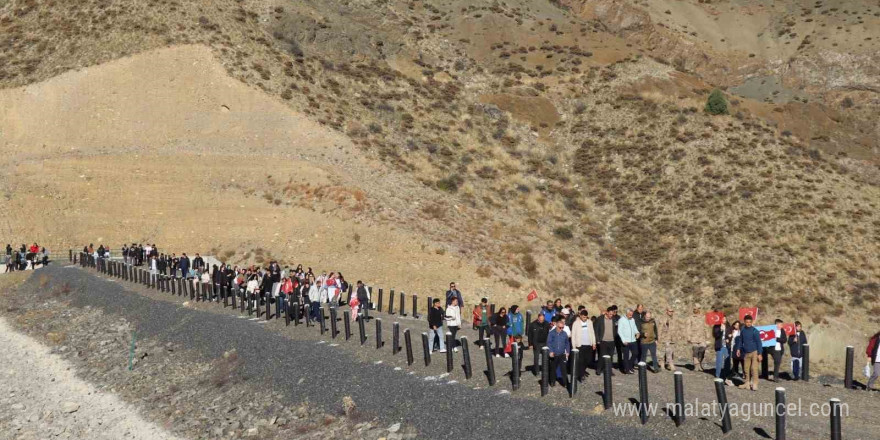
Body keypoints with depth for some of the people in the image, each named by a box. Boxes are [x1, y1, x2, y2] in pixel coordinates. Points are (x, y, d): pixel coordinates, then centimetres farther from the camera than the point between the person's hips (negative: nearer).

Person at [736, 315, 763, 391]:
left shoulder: (755, 331, -10)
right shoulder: (743, 331, 4)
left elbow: (759, 342, -10)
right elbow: (741, 341, 17)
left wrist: (759, 354, -14)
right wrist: (739, 349, 6)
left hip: (754, 352, -5)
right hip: (746, 353, 5)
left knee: (754, 368, -10)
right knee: (746, 368, 9)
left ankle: (754, 384, -7)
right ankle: (747, 383, 17)